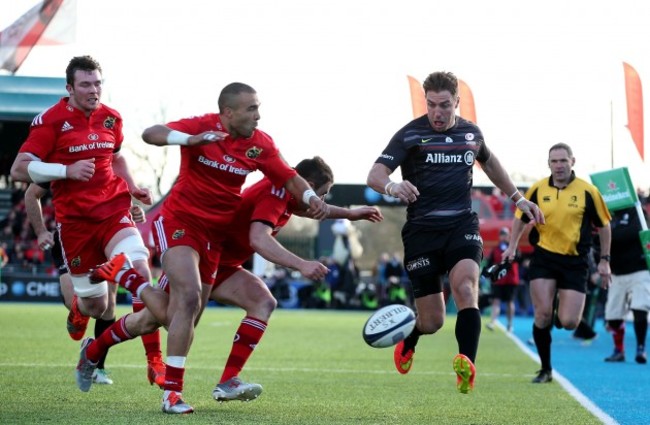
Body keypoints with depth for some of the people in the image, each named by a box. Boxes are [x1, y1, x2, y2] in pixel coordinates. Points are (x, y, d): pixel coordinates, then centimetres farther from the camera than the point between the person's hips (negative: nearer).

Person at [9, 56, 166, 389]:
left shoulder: (111, 118, 8)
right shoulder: (51, 121, -8)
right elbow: (19, 170, -12)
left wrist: (131, 187, 13)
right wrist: (67, 170, -22)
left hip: (113, 210, 3)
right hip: (74, 220, -3)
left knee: (139, 269, -24)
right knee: (96, 304, 2)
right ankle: (78, 310, 44)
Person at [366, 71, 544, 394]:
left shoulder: (471, 133, 9)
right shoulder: (410, 135, -4)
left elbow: (489, 162, 31)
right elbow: (375, 175, -14)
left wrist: (518, 199, 33)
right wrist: (392, 187, -37)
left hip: (462, 225, 2)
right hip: (422, 230, -2)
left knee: (465, 286, -28)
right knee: (432, 322, 0)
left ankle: (467, 367, -37)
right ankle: (407, 342, 36)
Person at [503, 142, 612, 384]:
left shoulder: (588, 191, -5)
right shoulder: (538, 189, 0)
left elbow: (603, 225, 5)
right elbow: (520, 218, 15)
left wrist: (604, 260, 3)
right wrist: (512, 246, 5)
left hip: (575, 261, -1)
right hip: (544, 257, 1)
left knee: (568, 322, -9)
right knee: (543, 314, -10)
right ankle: (545, 369, 6)